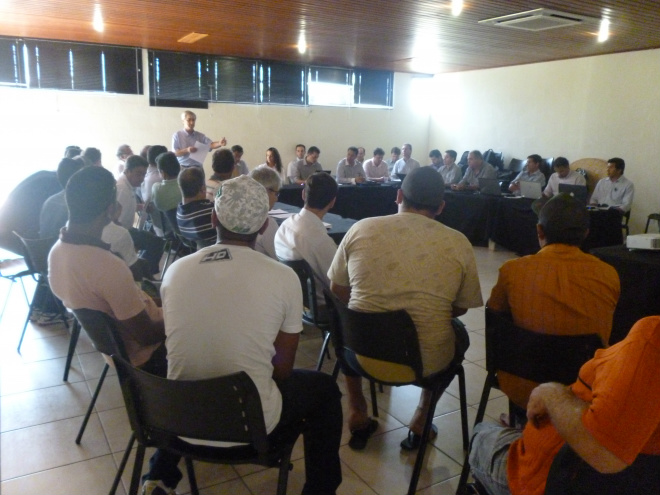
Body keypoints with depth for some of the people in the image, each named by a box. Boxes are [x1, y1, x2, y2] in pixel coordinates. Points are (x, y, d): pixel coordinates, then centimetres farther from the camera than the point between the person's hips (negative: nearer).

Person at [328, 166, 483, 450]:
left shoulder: (360, 229, -5)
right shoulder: (458, 243, -6)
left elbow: (337, 291, 5)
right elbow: (461, 308, 5)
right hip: (428, 360, 0)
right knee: (458, 335, 33)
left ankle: (357, 415, 32)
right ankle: (421, 420, 30)